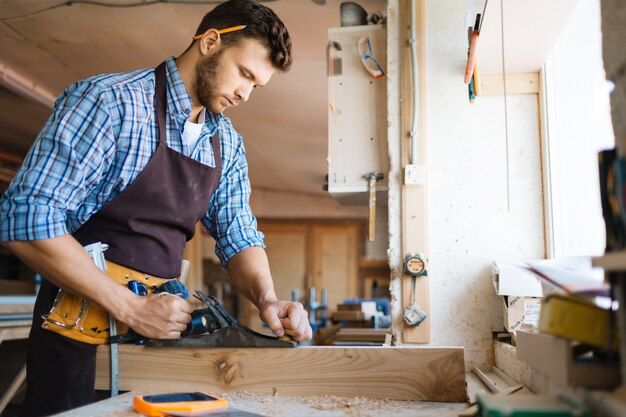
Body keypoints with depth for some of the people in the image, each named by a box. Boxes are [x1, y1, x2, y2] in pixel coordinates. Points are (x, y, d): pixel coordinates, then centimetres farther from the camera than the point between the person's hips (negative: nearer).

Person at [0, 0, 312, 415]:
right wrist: (132, 307, -23)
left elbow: (238, 235, 7)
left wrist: (267, 299, -14)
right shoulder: (109, 100, -15)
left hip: (161, 321, 6)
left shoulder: (228, 144, 6)